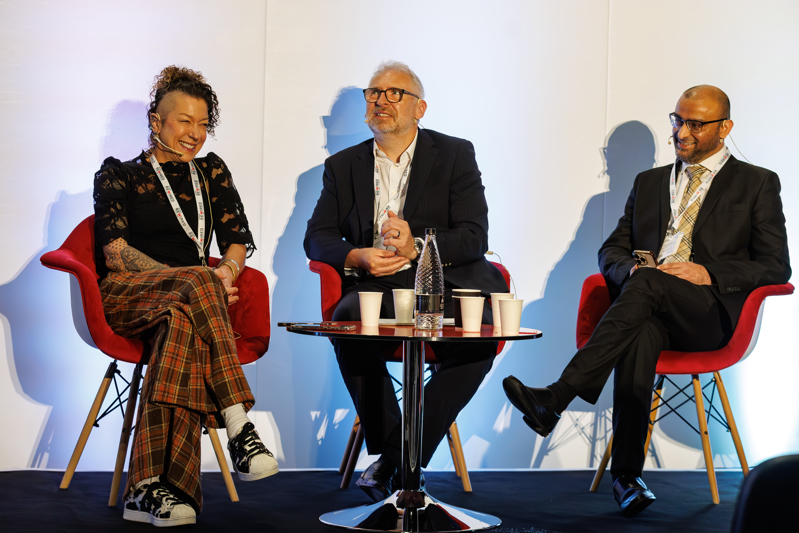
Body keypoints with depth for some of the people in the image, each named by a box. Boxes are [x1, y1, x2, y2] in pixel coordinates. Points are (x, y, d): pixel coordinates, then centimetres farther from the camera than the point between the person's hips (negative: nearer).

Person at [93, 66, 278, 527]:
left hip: (181, 300, 2)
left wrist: (227, 271, -13)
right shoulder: (118, 175, 13)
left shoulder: (211, 173, 24)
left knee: (182, 321, -38)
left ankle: (151, 487, -48)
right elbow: (115, 251, -1)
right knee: (197, 281, -37)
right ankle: (239, 426, -43)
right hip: (123, 295, -2)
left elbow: (237, 240, 14)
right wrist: (195, 279, -15)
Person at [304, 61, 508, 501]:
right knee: (348, 317, -33)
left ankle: (394, 460, -24)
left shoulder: (455, 155, 8)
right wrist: (358, 257, -13)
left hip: (445, 286, -1)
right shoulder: (343, 166, 16)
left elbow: (474, 237, -2)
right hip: (376, 286, 1)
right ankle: (386, 448, -20)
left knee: (481, 334, -32)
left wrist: (416, 247, -20)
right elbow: (317, 237, 9)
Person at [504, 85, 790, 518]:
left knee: (648, 283, -36)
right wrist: (630, 269, -4)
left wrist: (708, 272, -10)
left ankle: (556, 398, -44)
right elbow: (611, 251, 22)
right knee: (642, 333, -36)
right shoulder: (649, 182, 26)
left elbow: (775, 267, 6)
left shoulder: (757, 184, 14)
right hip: (651, 309, 3)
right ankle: (627, 475, -39)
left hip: (709, 313, -3)